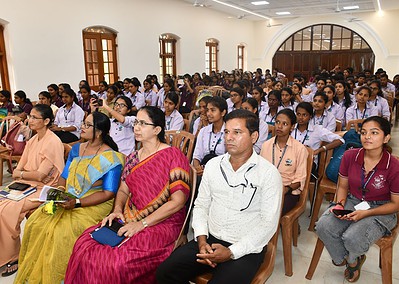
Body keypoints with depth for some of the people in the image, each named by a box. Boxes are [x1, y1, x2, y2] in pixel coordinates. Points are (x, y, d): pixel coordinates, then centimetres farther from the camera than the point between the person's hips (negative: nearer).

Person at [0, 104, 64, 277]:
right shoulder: (32, 140, 12)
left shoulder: (53, 142, -15)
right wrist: (17, 173, -12)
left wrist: (20, 174, -3)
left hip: (43, 189, -8)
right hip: (26, 184, 8)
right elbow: (18, 169, 10)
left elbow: (40, 175, -17)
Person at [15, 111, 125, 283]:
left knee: (61, 230, -27)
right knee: (35, 223, -14)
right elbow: (64, 176, 15)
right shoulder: (76, 149, 11)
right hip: (67, 200, 6)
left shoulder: (111, 158, -11)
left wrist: (78, 202, -21)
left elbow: (108, 193, -14)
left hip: (95, 204, -6)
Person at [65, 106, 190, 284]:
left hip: (161, 224, -6)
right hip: (129, 220, 6)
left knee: (116, 261, -26)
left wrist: (142, 224, -18)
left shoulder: (173, 156, -10)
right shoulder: (133, 158, 12)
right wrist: (117, 210, -5)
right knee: (84, 245, -12)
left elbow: (178, 200, -15)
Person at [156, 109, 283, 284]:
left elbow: (269, 223, -11)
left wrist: (231, 252, -16)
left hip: (245, 250, -3)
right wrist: (202, 240, -6)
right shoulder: (213, 165, 5)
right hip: (210, 241, 4)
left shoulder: (269, 173, -9)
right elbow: (201, 205, 10)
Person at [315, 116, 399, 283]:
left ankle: (352, 259, 13)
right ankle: (345, 258, 11)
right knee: (323, 226, -22)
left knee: (352, 238, -29)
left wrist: (365, 213, -19)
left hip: (380, 210, -3)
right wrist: (340, 204, -14)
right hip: (352, 202, 4)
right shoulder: (350, 156, -8)